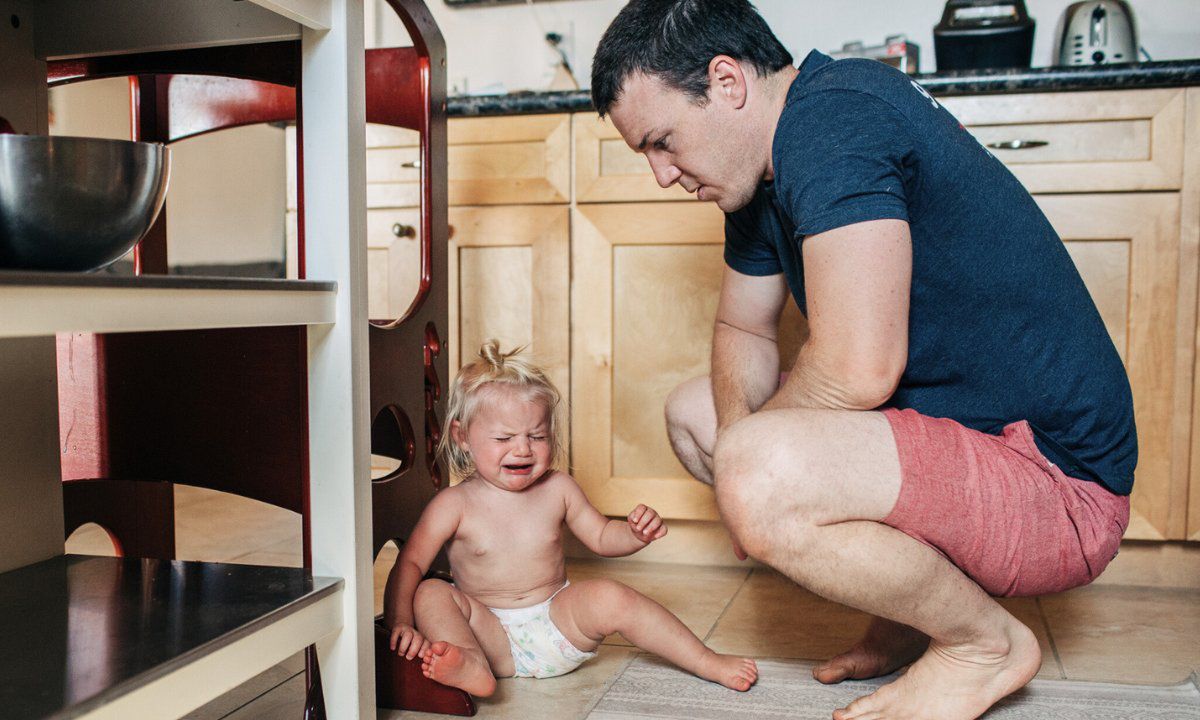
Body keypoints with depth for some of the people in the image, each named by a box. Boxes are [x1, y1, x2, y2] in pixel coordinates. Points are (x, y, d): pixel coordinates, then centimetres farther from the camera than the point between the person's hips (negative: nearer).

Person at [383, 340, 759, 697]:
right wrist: (401, 623, -26)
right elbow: (410, 564, -9)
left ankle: (707, 662, -15)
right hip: (495, 639, -1)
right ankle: (472, 666, -51)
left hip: (559, 624, 2)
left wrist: (636, 533, -10)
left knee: (609, 596, -24)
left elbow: (601, 537, 12)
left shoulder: (557, 489, 2)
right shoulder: (453, 505, -7)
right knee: (431, 594, -24)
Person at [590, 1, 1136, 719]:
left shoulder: (831, 116, -23)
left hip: (1056, 482, -10)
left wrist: (744, 457, -10)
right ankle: (919, 606, 13)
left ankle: (986, 640, -4)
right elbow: (744, 329, 17)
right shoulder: (766, 168, 8)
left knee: (757, 479, -33)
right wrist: (737, 429, -5)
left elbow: (855, 371, -30)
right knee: (693, 410, 12)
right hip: (950, 425, 10)